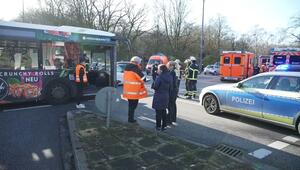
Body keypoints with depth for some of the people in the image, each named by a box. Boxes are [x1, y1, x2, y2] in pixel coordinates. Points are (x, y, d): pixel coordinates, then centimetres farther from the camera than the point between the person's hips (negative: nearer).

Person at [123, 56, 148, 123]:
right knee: (133, 105, 5)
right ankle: (131, 119, 10)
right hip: (134, 91, -8)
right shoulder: (136, 69, -15)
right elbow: (143, 79, -14)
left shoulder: (126, 68, 10)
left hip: (127, 90, 8)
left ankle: (130, 118, 28)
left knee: (130, 105, 19)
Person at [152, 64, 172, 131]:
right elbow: (170, 87, 6)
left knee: (158, 112, 4)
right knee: (164, 111, 16)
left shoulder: (159, 77, -19)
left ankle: (158, 126, 12)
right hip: (166, 96, 7)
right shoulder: (169, 77, 2)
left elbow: (155, 87, -16)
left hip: (159, 97, -6)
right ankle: (164, 126, 23)